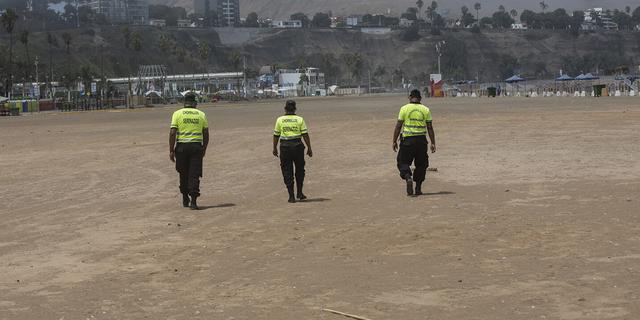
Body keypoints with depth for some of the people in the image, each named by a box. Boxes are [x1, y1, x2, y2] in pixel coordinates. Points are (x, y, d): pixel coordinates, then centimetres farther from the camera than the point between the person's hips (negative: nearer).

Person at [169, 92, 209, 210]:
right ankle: (193, 201, -10)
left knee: (183, 174, 14)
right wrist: (204, 149, 20)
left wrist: (171, 150, -3)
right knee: (194, 174, 0)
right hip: (196, 146, 0)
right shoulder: (201, 115, 6)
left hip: (182, 147, 0)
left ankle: (185, 200, 24)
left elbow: (172, 133, -7)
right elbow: (206, 134, 8)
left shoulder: (177, 114, 0)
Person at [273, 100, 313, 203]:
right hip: (297, 146, 0)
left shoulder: (280, 120, 0)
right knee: (299, 170, 18)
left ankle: (291, 196, 4)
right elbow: (305, 135, -4)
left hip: (285, 147, 0)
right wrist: (309, 148, 2)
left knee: (287, 172, 6)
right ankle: (299, 193, 20)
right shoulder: (300, 119, -1)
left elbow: (276, 135, 3)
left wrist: (274, 148, 15)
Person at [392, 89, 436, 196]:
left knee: (403, 162, 7)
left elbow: (398, 126, -3)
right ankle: (418, 188, 13)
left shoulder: (404, 109, -2)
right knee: (421, 164, 14)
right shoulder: (426, 110, 4)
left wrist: (394, 141, 3)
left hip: (407, 139, -2)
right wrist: (433, 143, 9)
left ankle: (408, 177, -22)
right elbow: (430, 128, 4)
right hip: (421, 139, 2)